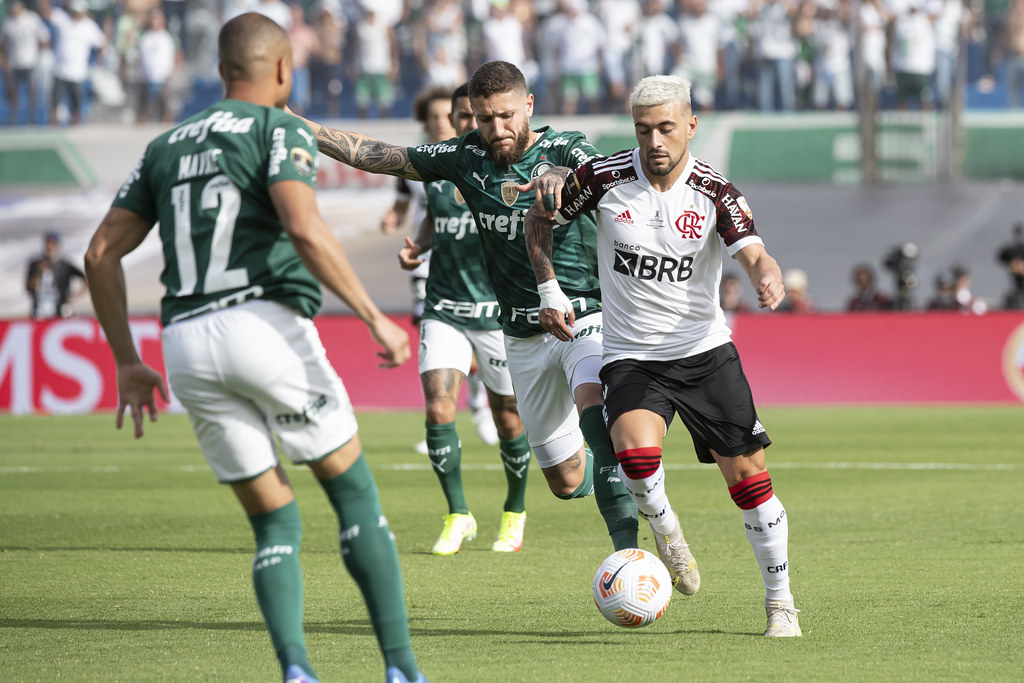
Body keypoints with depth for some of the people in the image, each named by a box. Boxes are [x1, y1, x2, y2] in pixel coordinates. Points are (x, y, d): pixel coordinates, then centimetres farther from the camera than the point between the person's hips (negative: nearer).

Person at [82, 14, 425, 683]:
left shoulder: (167, 146, 21)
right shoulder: (280, 129, 3)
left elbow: (102, 253, 17)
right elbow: (305, 229, -15)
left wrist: (128, 363, 21)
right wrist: (376, 318, -13)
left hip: (187, 344, 5)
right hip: (265, 321, -5)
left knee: (275, 524, 11)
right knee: (356, 495, 8)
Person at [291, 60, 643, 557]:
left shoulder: (563, 149, -10)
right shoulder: (467, 157, 1)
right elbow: (376, 156, 3)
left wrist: (562, 178, -56)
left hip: (587, 315, -4)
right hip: (523, 336, 4)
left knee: (595, 410, -34)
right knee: (566, 480, 6)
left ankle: (626, 546, -33)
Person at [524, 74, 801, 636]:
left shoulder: (715, 192, -7)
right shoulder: (603, 178, -7)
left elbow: (755, 257, -20)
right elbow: (539, 220, 10)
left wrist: (769, 280, -43)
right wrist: (550, 291, 1)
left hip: (705, 350, 1)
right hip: (630, 354, 0)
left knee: (747, 475, -4)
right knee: (637, 452, -29)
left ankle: (780, 600, 14)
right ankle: (662, 524, 4)